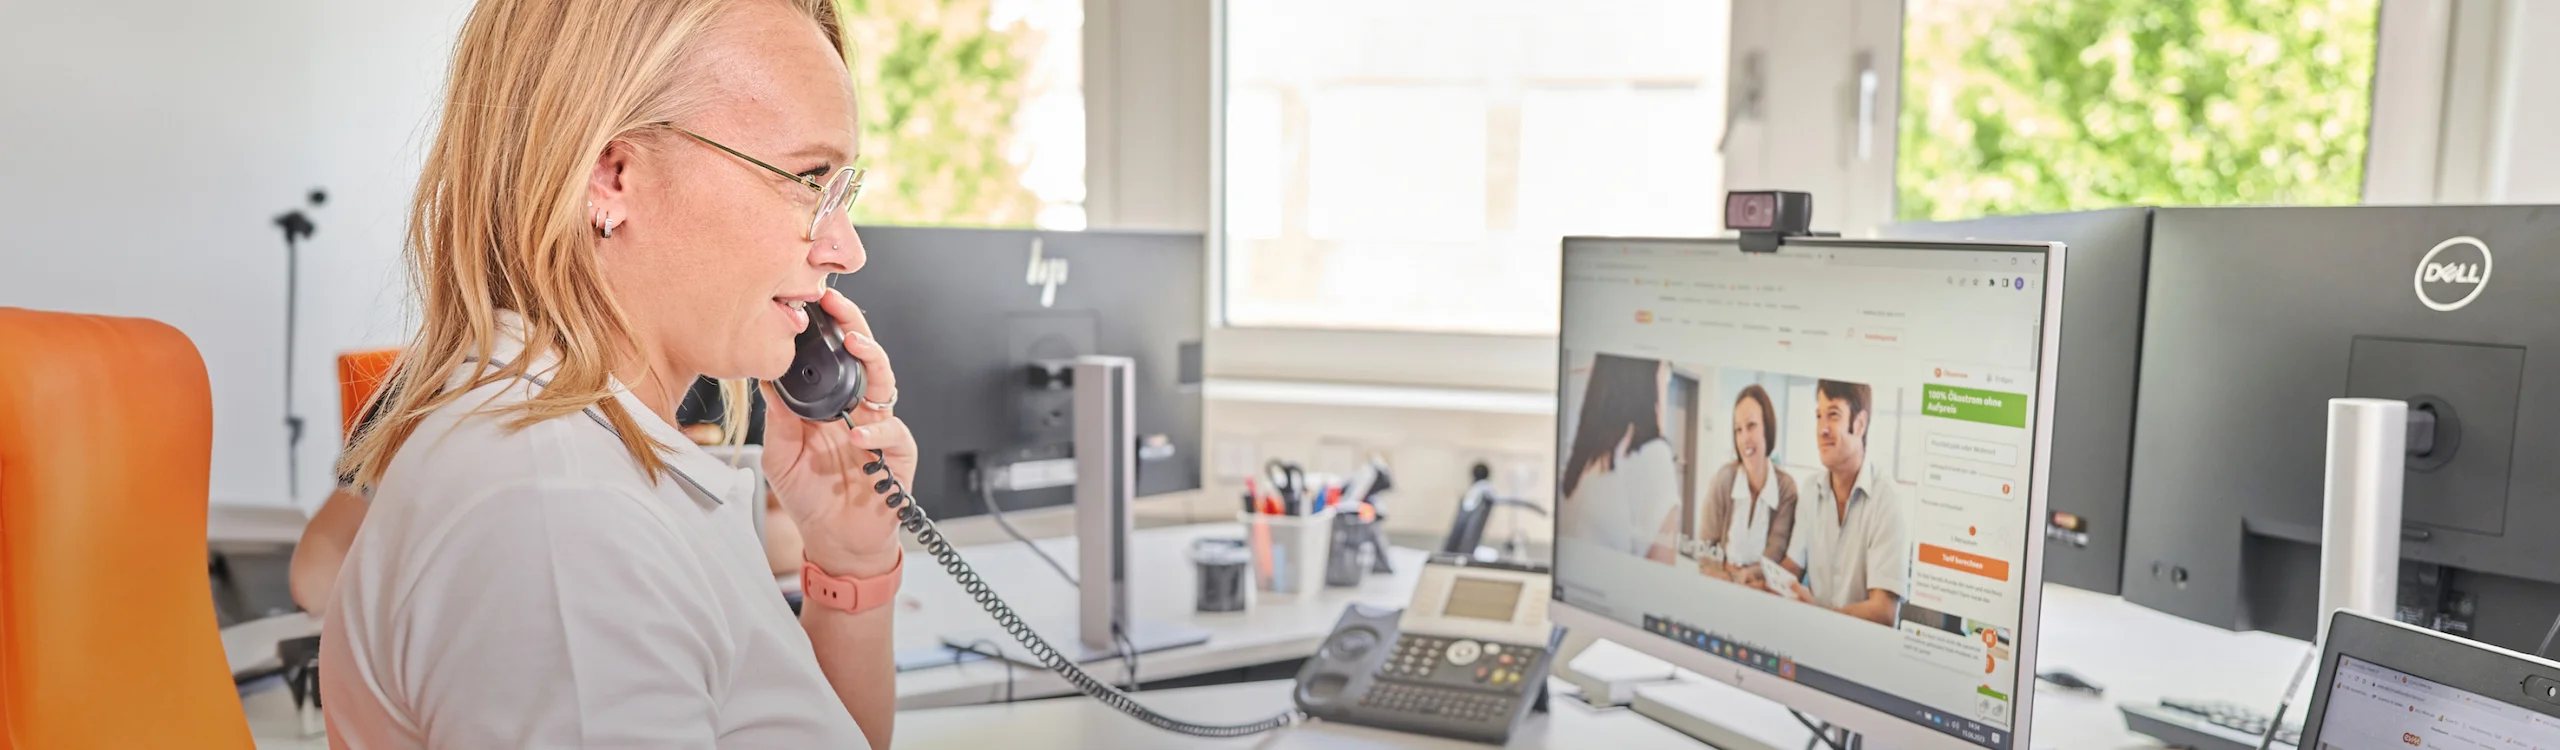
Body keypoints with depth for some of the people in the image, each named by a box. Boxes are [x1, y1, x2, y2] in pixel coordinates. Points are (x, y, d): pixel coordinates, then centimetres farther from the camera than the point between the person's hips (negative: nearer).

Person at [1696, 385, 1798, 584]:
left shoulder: (1786, 487, -5)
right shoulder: (1723, 479, -6)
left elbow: (1775, 556, -8)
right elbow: (1704, 552, -5)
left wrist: (1744, 575, -25)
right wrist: (1731, 577, -21)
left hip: (1762, 590, 0)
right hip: (1723, 586, 0)